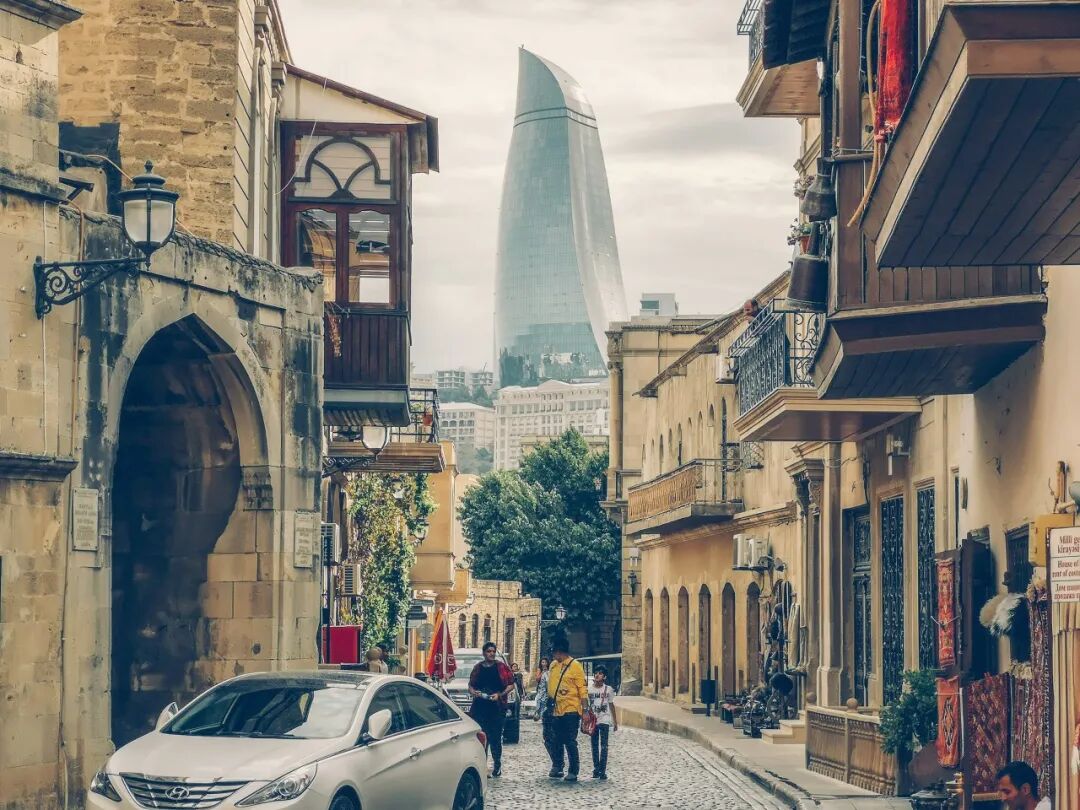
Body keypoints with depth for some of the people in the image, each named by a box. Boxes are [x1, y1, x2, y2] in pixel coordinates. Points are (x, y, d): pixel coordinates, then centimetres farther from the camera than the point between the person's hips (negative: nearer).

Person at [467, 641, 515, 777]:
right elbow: (471, 685, 18)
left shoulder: (501, 667, 3)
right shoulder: (478, 668, 12)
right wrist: (473, 692, -4)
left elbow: (511, 684, 2)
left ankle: (497, 764, 10)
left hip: (497, 706, -3)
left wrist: (500, 695, -12)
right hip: (479, 706, 3)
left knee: (495, 737, -1)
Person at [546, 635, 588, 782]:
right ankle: (557, 767, 26)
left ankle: (573, 772, 3)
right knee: (556, 741, 13)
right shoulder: (553, 666, 10)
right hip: (556, 710, 6)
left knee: (570, 742, -3)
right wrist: (549, 702, 15)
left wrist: (585, 710, -12)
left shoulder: (575, 665, -7)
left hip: (571, 710, -6)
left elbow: (583, 689, -8)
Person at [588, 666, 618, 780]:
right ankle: (596, 769, 12)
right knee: (594, 746, 6)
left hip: (604, 721, -2)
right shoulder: (589, 689, 4)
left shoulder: (608, 690, 1)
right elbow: (586, 706, 8)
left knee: (603, 746, -6)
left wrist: (615, 722, 7)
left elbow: (611, 705, 6)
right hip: (592, 721, 2)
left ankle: (602, 771, -8)